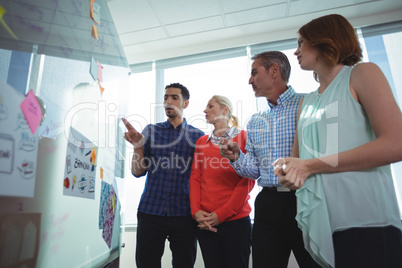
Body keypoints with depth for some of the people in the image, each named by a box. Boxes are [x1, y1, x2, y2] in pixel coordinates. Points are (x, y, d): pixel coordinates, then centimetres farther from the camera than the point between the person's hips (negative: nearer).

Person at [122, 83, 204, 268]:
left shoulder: (197, 136, 4)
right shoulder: (151, 131, 7)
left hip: (184, 214, 0)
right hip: (150, 211, 1)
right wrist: (138, 147, -14)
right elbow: (138, 172, 3)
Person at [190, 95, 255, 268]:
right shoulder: (202, 142, 11)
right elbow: (195, 178, 7)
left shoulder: (243, 137, -2)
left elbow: (247, 181, -8)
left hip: (235, 220, -3)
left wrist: (221, 214, -12)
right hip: (205, 223, 4)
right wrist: (196, 211, -6)